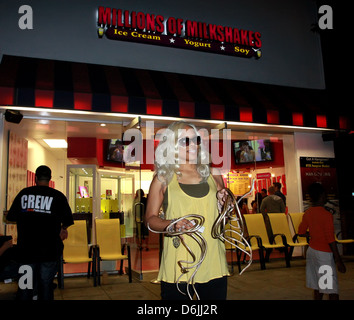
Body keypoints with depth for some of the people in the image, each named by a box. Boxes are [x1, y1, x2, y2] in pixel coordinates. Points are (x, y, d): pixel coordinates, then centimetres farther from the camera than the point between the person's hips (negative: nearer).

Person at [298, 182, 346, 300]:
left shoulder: (307, 213, 2)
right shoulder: (326, 215, -18)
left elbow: (301, 232, 12)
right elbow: (331, 240, -18)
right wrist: (338, 260, -12)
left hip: (311, 250, 7)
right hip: (324, 254, -7)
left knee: (317, 288, 14)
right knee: (332, 290, 0)